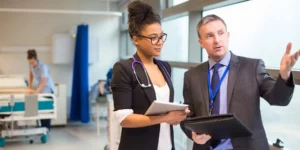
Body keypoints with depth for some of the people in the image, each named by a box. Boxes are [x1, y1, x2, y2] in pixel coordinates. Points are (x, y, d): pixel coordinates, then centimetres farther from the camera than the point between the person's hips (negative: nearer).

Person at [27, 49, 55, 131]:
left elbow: (44, 82, -33)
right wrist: (29, 85, 8)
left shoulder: (43, 67, -28)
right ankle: (43, 127, 14)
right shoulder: (31, 65, -7)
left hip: (48, 89, -7)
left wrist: (36, 92, -42)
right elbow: (31, 74, 15)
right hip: (40, 88, 7)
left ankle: (47, 128, 1)